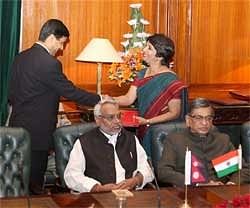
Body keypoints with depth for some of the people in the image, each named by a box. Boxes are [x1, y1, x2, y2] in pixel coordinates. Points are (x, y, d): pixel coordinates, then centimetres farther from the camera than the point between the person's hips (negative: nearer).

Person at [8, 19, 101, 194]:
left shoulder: (20, 58, 8)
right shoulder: (50, 63, -18)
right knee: (34, 184, 1)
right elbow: (71, 92, -13)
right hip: (37, 132, -8)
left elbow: (12, 95, 12)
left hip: (17, 126, 8)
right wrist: (98, 100, -2)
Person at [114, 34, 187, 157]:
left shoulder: (170, 80, -14)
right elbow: (129, 99, 1)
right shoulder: (142, 74, 8)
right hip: (142, 131, 6)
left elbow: (174, 113, -14)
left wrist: (147, 121, -20)